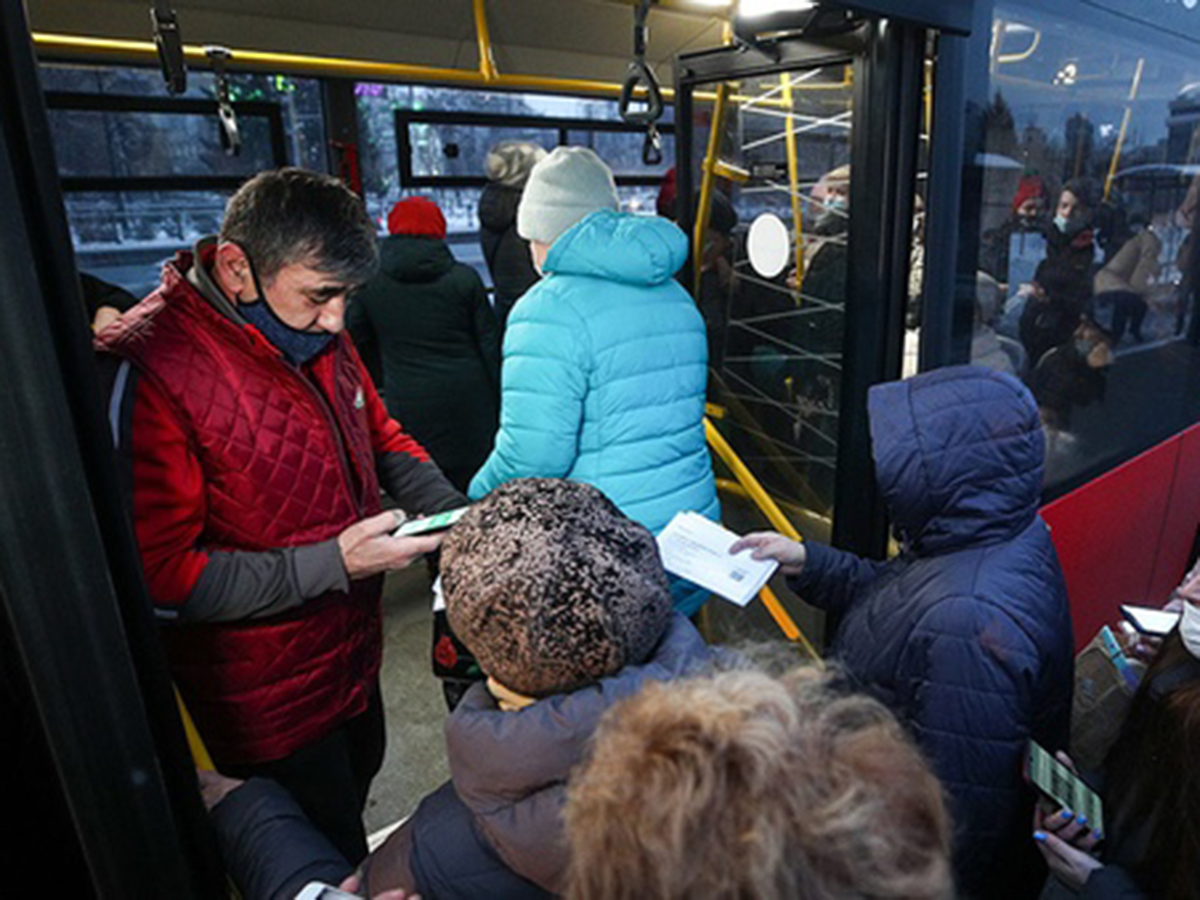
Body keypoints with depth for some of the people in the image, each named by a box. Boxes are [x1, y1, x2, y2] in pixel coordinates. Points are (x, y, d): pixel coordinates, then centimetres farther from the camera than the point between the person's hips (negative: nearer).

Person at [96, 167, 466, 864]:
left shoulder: (318, 335, -2)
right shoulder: (149, 370, -26)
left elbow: (382, 439, 9)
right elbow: (156, 578, -25)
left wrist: (456, 516, -8)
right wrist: (332, 564, -28)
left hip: (354, 653, 7)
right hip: (268, 699, -7)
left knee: (361, 775, 29)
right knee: (328, 861, 13)